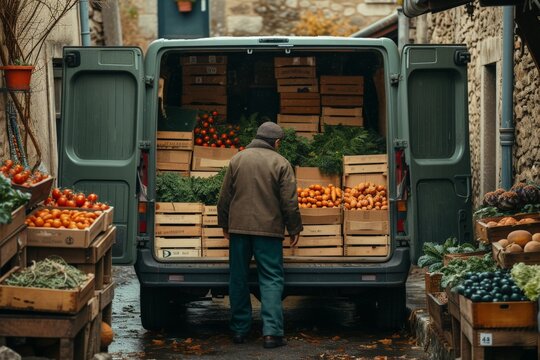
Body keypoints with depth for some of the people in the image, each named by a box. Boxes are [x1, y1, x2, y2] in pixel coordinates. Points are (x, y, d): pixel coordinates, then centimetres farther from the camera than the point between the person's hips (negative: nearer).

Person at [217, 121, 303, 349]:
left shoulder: (237, 159, 6)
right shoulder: (281, 163, -3)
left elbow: (224, 197, 9)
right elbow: (289, 202, -5)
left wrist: (225, 225, 20)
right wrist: (294, 229, 5)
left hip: (239, 228, 3)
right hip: (269, 229, -3)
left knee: (238, 279, 11)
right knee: (271, 280, -1)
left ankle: (239, 330, 16)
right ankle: (271, 332, -11)